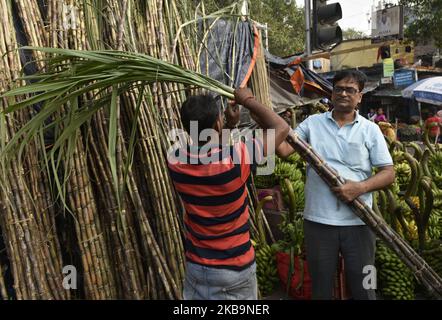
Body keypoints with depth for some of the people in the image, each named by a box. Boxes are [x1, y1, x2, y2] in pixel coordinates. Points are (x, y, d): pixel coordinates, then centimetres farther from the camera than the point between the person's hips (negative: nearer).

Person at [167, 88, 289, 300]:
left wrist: (230, 126, 8)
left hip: (195, 266, 4)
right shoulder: (234, 159, -27)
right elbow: (281, 128, -14)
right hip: (235, 268, -3)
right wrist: (248, 100, -4)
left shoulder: (175, 160, -14)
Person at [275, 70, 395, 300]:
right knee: (320, 287, 18)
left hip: (358, 221, 0)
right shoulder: (312, 123, 5)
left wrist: (360, 187, -17)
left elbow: (388, 173, 0)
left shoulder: (370, 130, 3)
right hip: (318, 220, 1)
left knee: (363, 288, 13)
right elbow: (283, 150, -4)